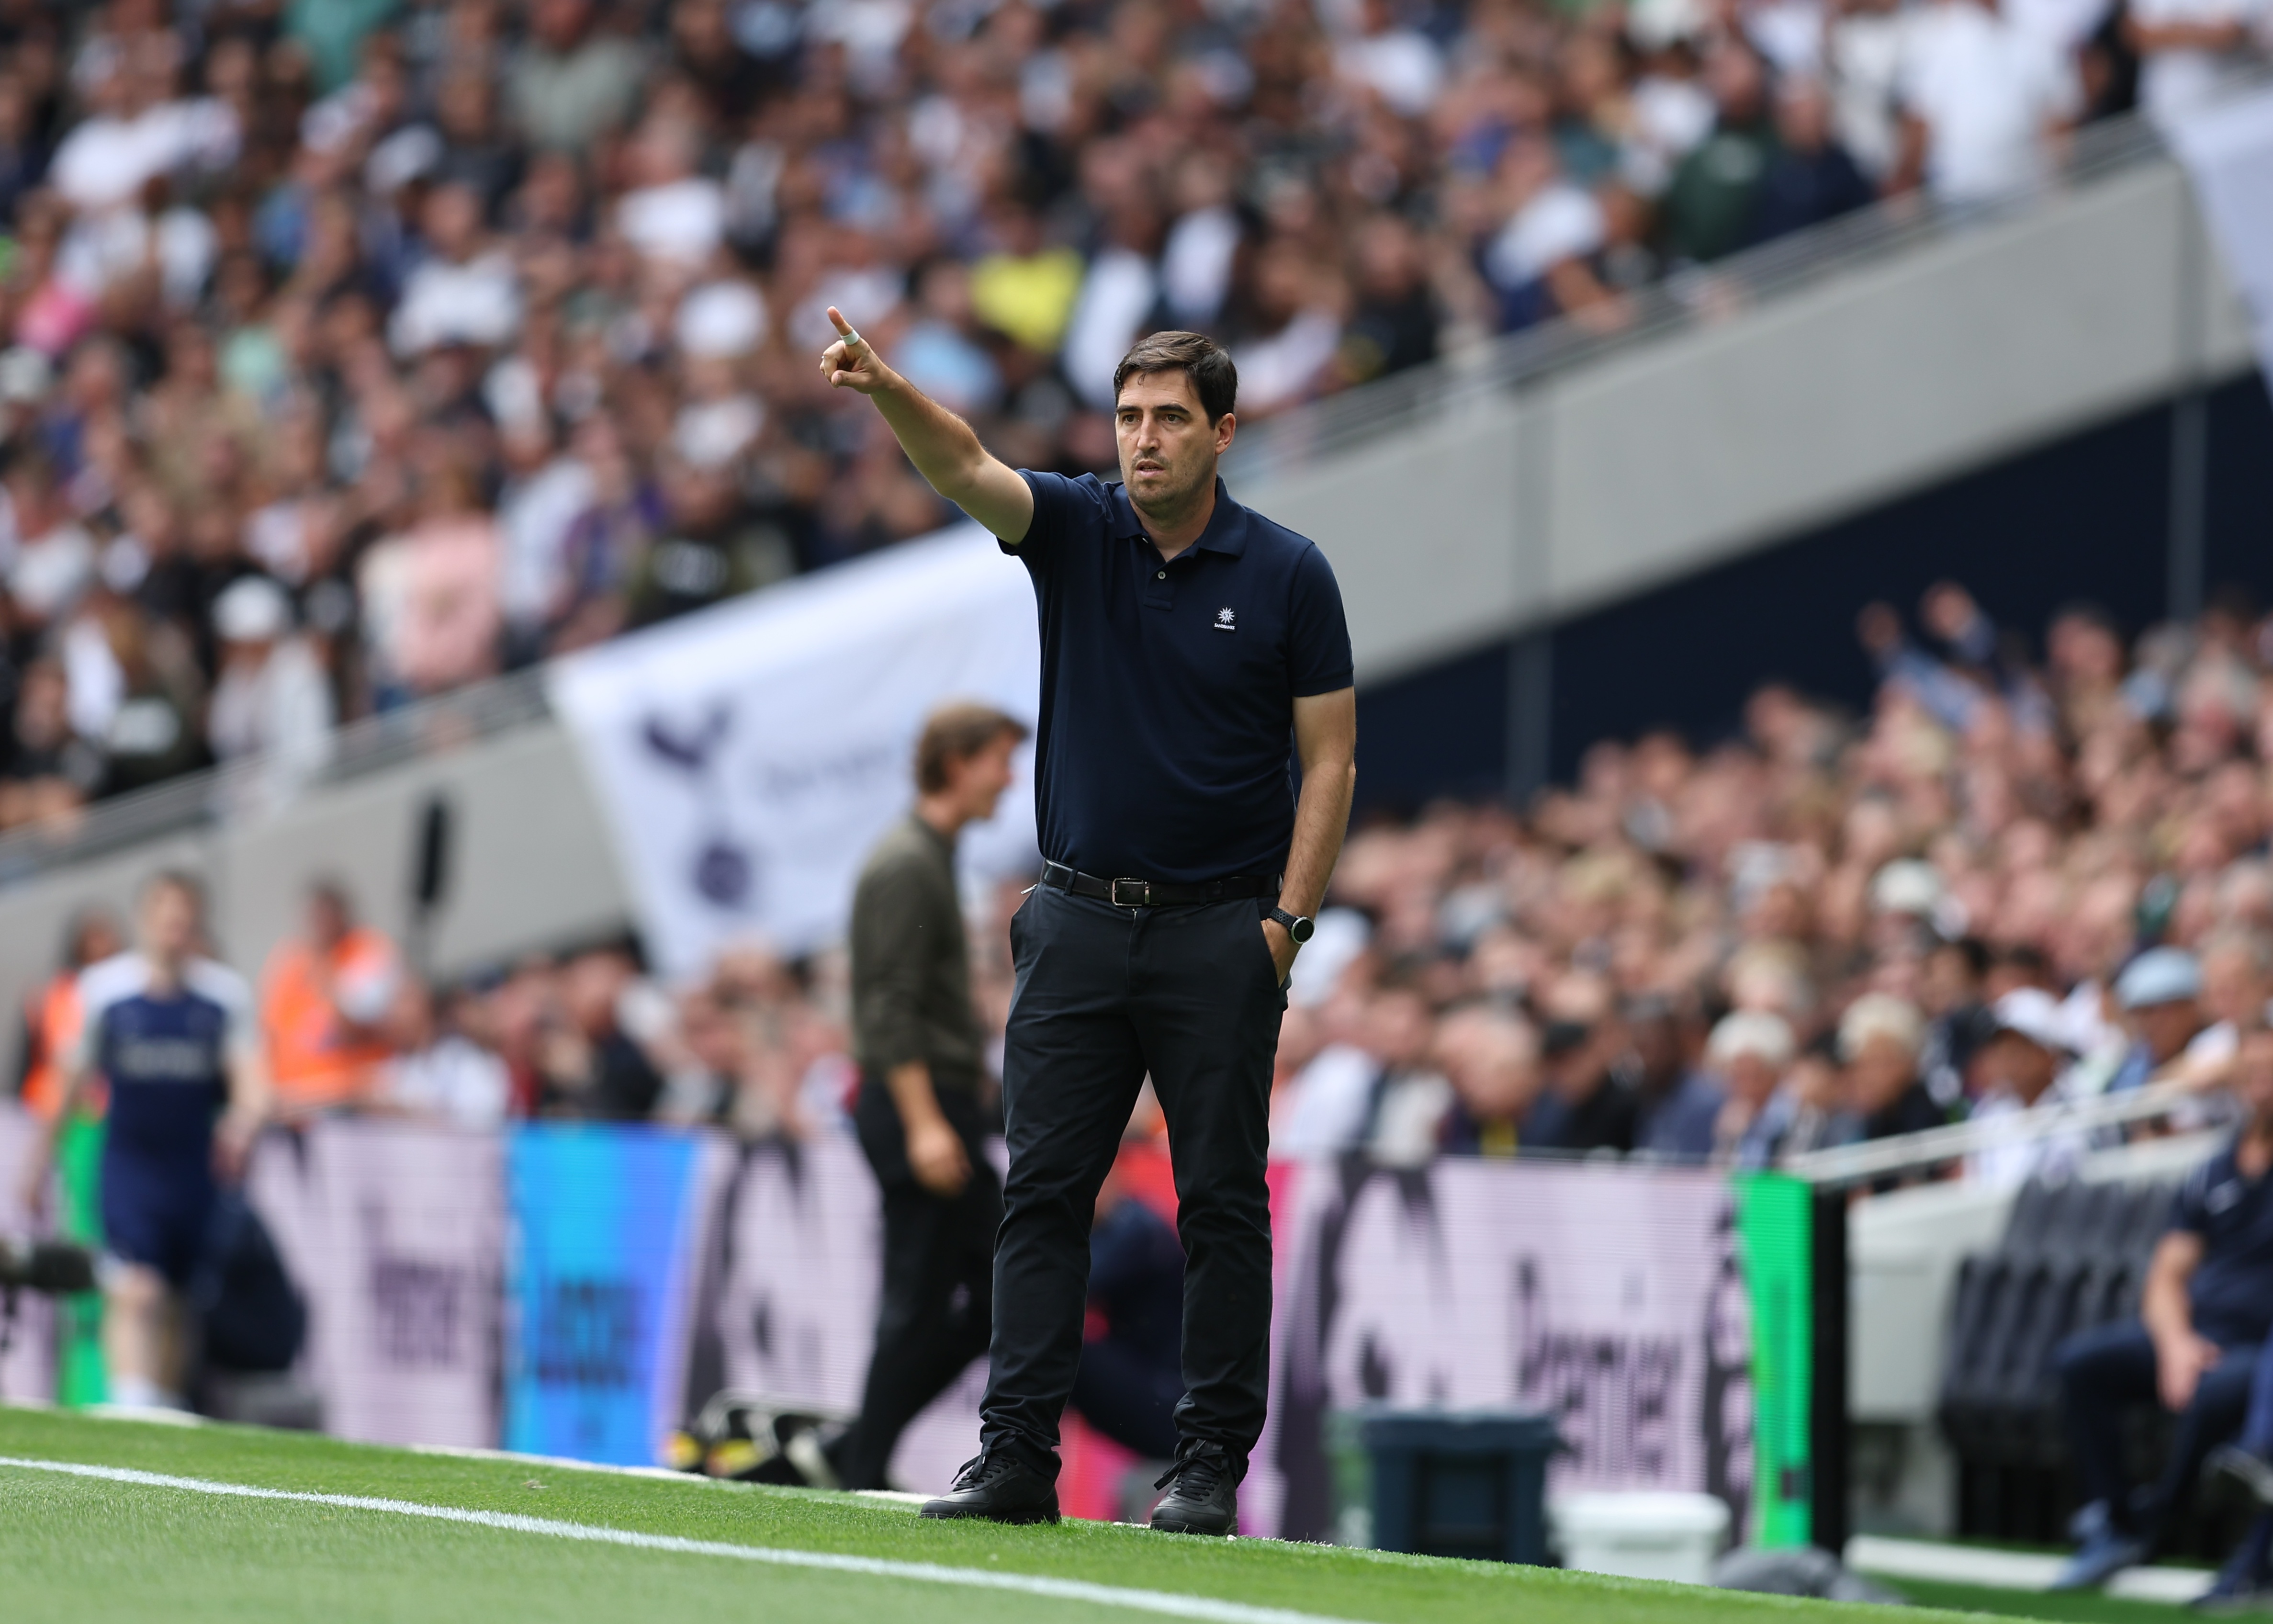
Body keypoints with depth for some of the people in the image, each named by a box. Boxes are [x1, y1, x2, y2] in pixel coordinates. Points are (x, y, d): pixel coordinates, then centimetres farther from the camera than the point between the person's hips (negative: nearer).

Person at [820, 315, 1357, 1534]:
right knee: (1042, 1191, 0)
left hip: (1219, 932, -2)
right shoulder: (1076, 531, 2)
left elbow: (1330, 760, -1)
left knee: (1221, 1204, 1)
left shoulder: (1287, 575, -3)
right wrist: (886, 389, -38)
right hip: (1079, 921, 2)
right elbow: (965, 466, -17)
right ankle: (1016, 1455, 2)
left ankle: (1210, 1465, 5)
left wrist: (1288, 921, -10)